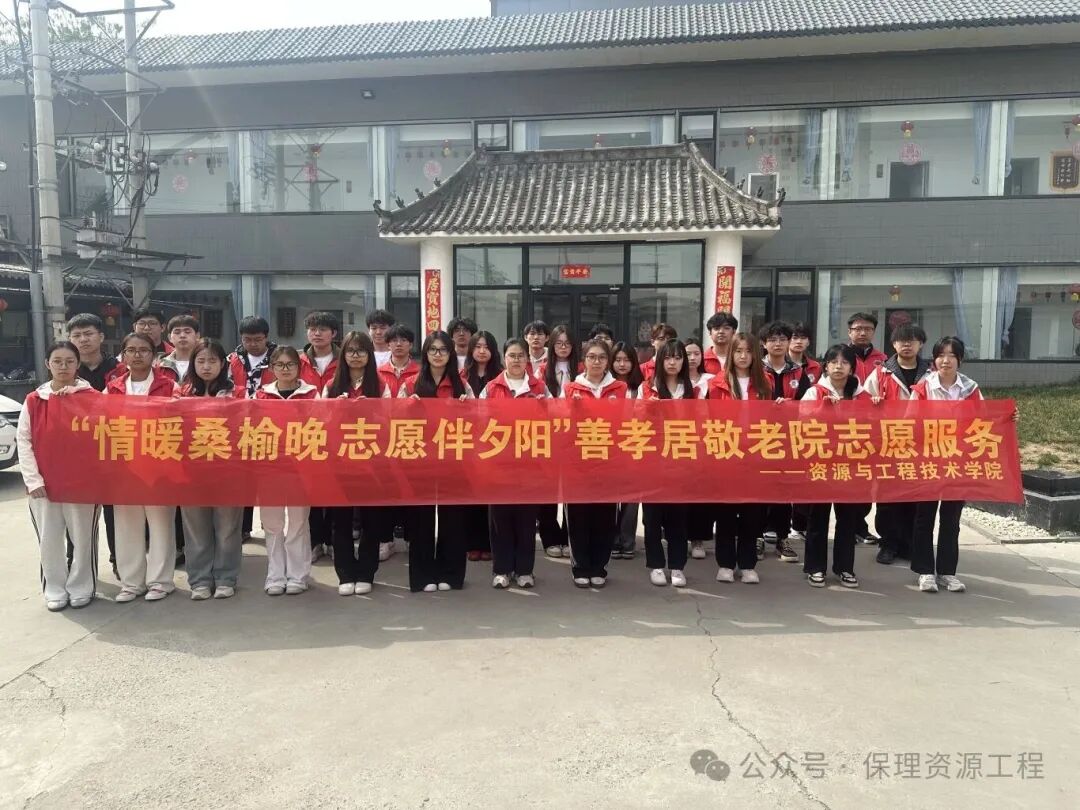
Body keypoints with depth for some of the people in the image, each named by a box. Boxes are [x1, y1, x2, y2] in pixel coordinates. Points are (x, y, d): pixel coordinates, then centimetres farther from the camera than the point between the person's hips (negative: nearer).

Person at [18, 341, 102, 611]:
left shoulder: (92, 396, -2)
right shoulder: (33, 400, 4)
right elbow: (23, 440, 2)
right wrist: (32, 478, -4)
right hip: (43, 482, 2)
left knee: (83, 537, 5)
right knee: (49, 539, 8)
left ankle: (81, 588, 20)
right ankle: (55, 590, 22)